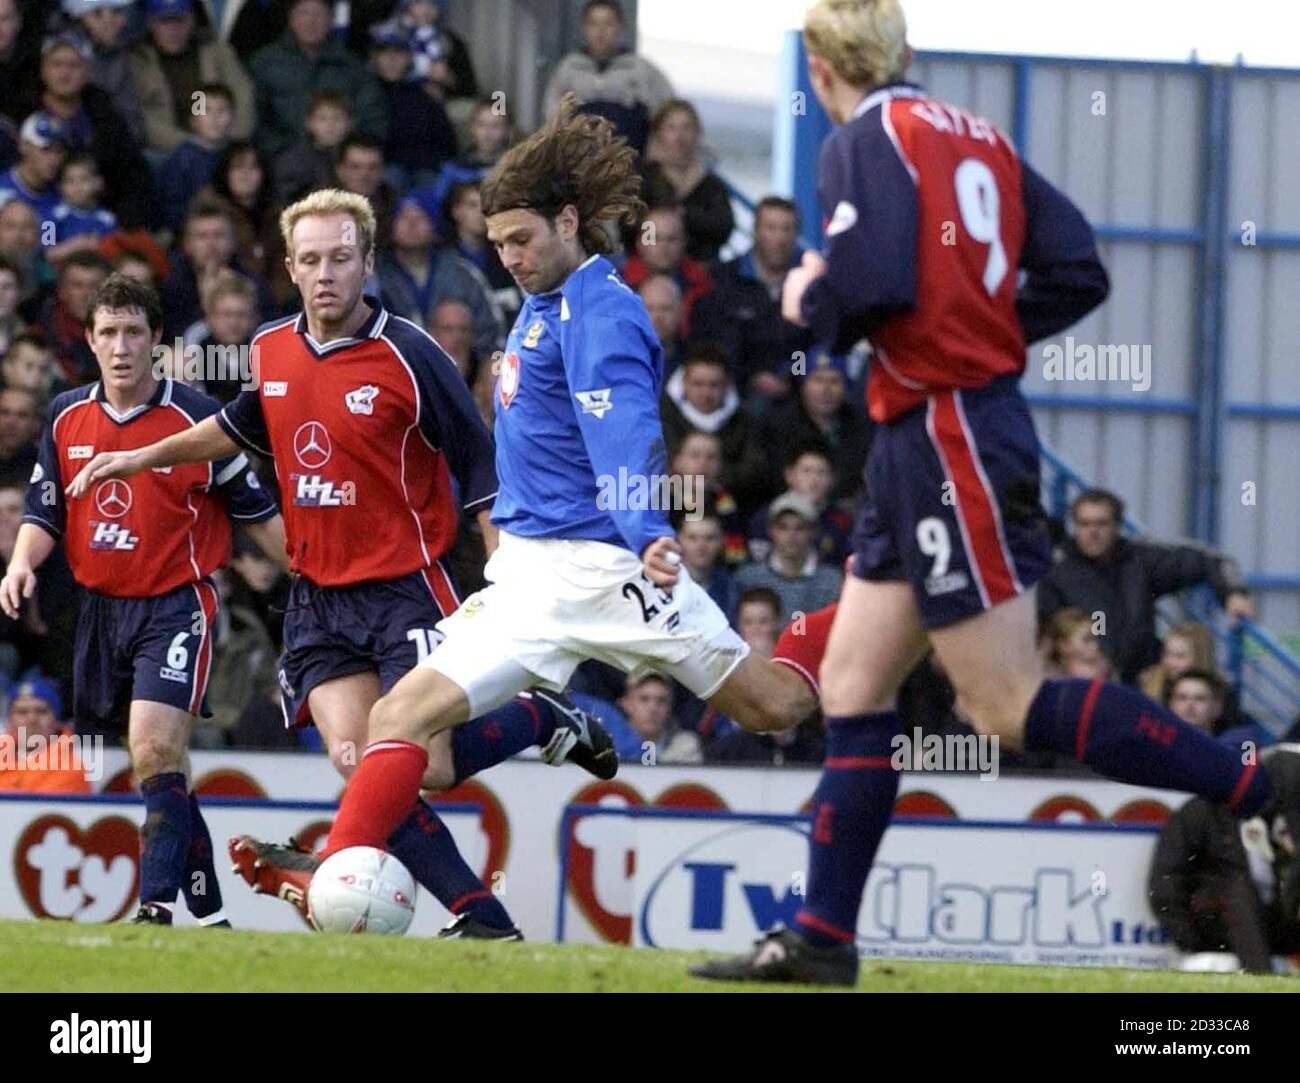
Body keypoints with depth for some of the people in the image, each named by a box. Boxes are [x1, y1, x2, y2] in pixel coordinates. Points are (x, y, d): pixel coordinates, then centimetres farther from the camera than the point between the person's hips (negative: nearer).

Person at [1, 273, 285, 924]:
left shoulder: (194, 419, -7)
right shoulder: (67, 417, 6)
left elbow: (254, 510, 0)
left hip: (177, 603, -5)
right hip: (102, 607, 5)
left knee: (155, 753, -22)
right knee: (159, 765, 9)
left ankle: (157, 905, -25)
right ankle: (208, 910, 19)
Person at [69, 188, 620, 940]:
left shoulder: (408, 356, -14)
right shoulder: (272, 351, 4)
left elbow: (480, 474, -11)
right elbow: (241, 428, 27)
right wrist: (145, 457, 28)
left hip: (405, 588, -5)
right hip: (319, 597, 5)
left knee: (423, 770, -12)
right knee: (360, 769, -10)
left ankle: (545, 719, 18)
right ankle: (482, 918, -4)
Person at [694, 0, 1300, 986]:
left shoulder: (868, 138, -10)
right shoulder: (978, 137, 14)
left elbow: (869, 285, -24)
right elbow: (1077, 273, 11)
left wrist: (809, 302, -4)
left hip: (950, 438, -9)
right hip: (923, 444, 9)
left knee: (1011, 707, -8)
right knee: (852, 686, 10)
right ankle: (822, 938, 9)